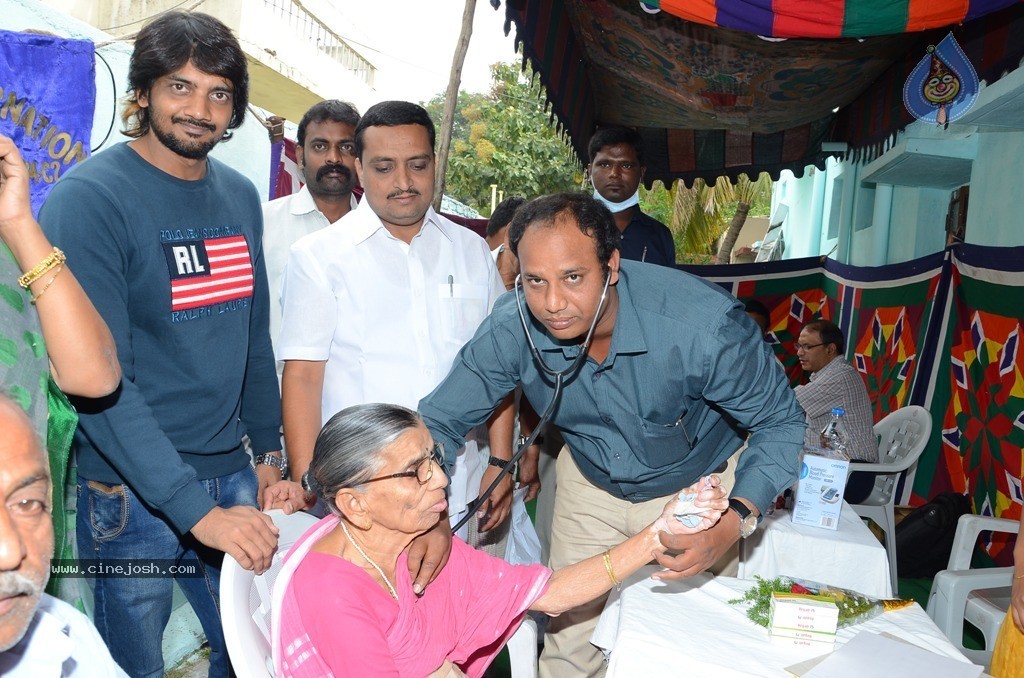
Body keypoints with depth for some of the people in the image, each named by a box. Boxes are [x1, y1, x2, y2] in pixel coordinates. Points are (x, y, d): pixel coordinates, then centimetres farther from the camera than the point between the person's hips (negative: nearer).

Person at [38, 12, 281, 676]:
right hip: (134, 493, -5)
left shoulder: (241, 196, 4)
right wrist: (196, 510, -25)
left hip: (232, 474, 6)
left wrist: (270, 448, 13)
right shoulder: (89, 197, -15)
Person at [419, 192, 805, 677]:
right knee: (570, 639, 13)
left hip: (696, 485, -2)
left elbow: (780, 423, -23)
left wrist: (736, 520, -39)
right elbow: (439, 420, -16)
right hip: (590, 483, 2)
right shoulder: (512, 327, -27)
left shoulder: (703, 324, -36)